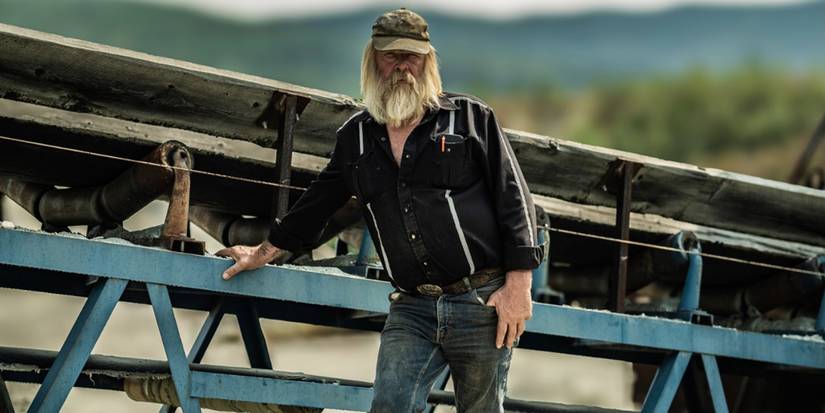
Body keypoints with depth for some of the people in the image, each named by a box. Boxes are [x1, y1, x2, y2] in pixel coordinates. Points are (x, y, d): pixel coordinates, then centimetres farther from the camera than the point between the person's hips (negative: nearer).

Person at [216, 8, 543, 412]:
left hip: (482, 303, -3)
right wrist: (264, 252, 33)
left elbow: (513, 199, -2)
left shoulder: (471, 117, 2)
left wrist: (518, 284, -10)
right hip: (412, 308, 3)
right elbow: (317, 203, 26)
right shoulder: (355, 137, 13)